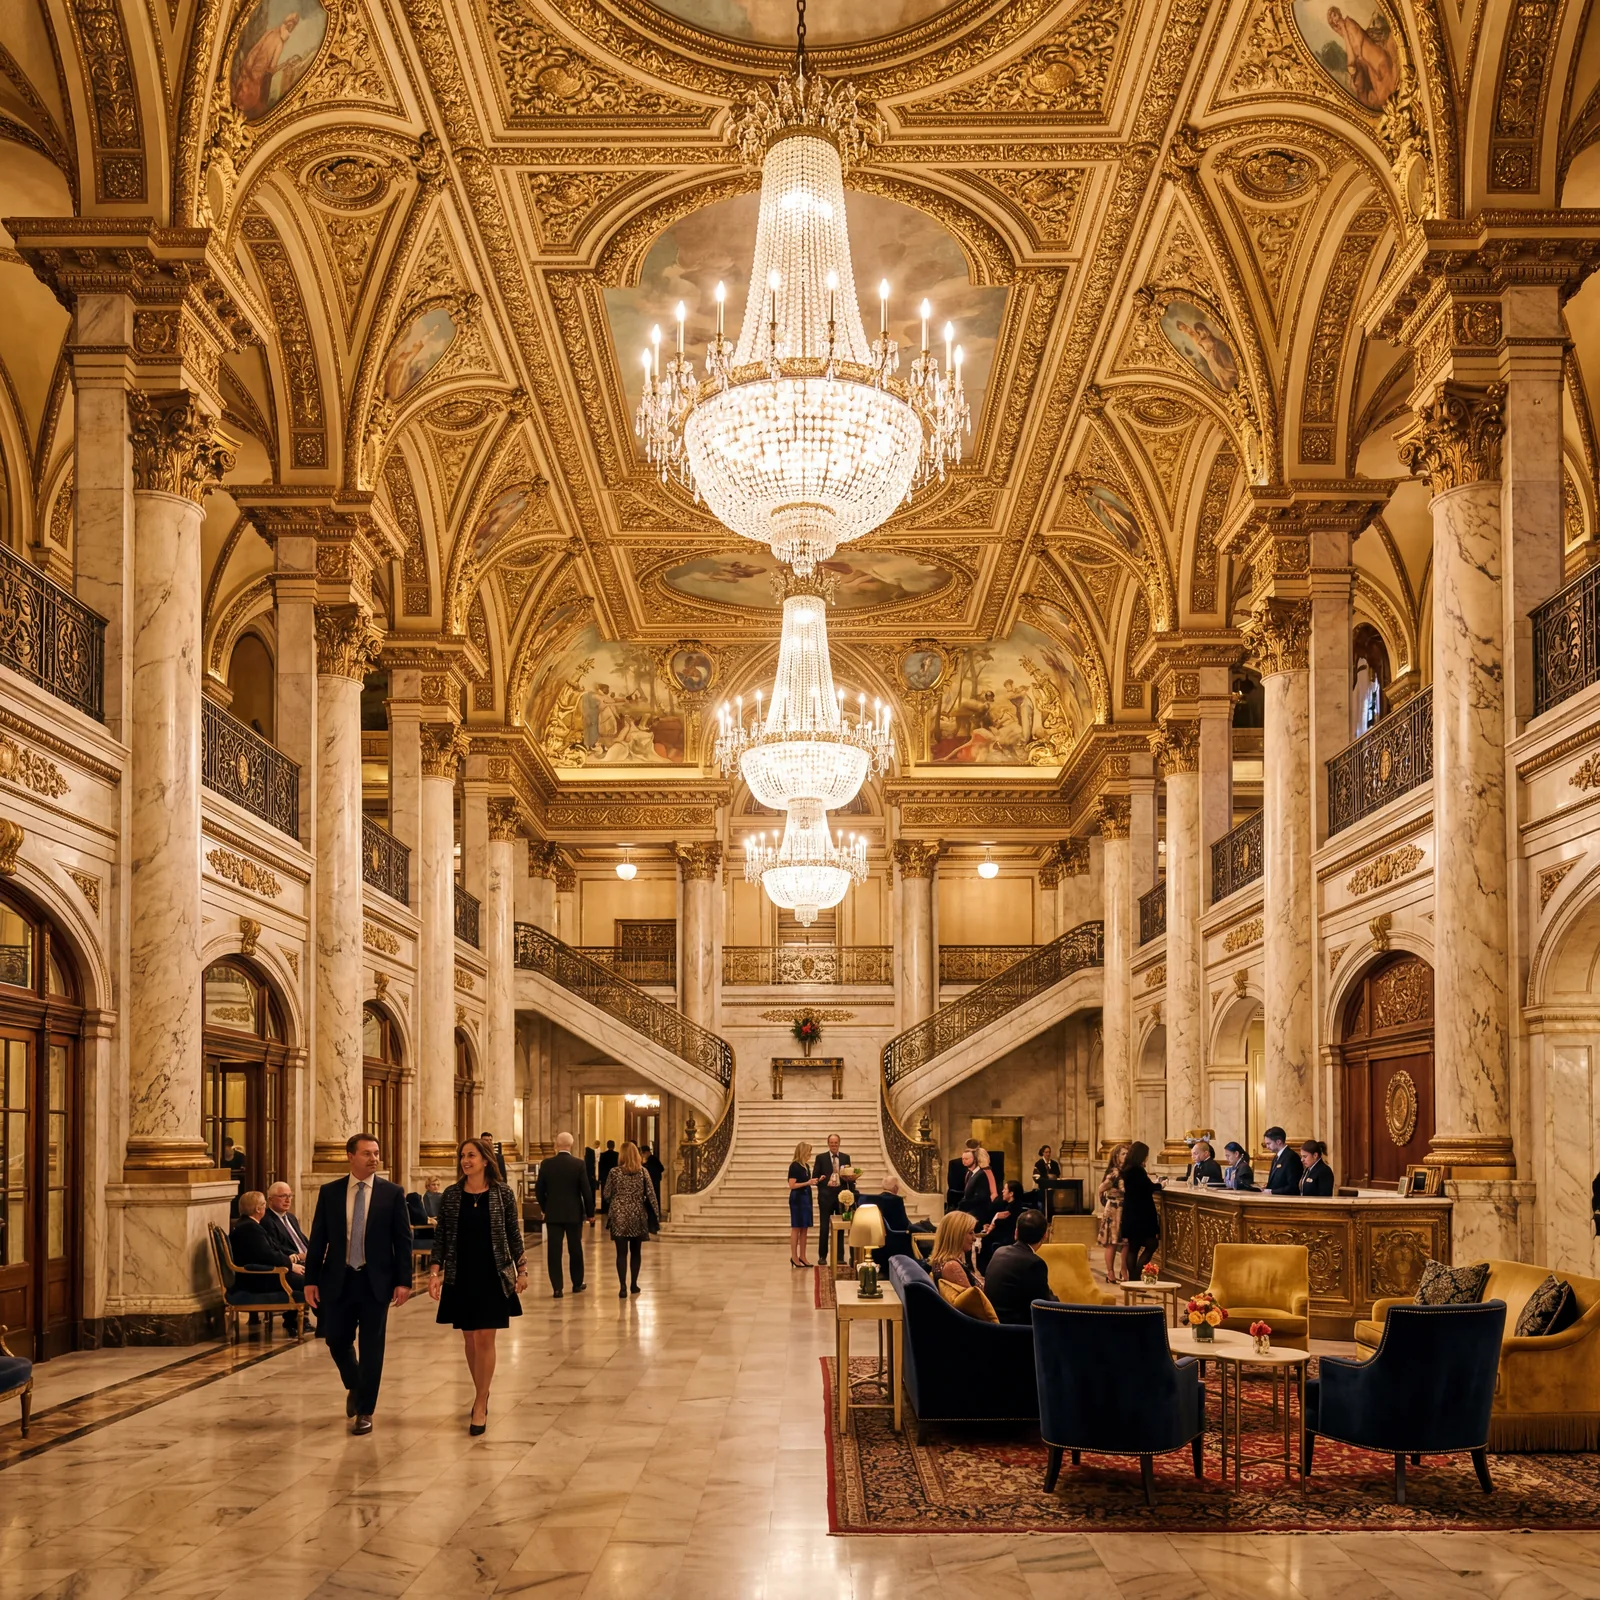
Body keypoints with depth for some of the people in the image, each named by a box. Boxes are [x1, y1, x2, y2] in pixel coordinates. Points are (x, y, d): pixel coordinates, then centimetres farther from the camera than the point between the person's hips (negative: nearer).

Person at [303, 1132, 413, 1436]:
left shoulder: (391, 1193, -2)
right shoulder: (329, 1192, 2)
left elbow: (403, 1239, -1)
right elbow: (318, 1238, 4)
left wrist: (404, 1281, -7)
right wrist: (311, 1279, -1)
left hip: (376, 1281, -2)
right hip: (338, 1279, 2)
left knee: (371, 1347, 2)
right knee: (337, 1340, 9)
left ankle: (365, 1411, 15)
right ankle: (355, 1387, 38)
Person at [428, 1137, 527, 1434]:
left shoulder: (502, 1193, -4)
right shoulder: (451, 1195, 1)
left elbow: (513, 1233, 2)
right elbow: (441, 1236, 3)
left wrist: (521, 1269, 1)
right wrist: (435, 1270, -6)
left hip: (493, 1276, -2)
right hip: (460, 1276, 2)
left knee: (485, 1338, -5)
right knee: (469, 1338, 9)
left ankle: (480, 1405, 0)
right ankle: (482, 1394, 26)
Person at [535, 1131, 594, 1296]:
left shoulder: (546, 1164, -4)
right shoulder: (579, 1164, -8)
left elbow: (539, 1191, 0)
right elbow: (586, 1190, -7)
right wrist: (589, 1212, 4)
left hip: (553, 1214, 0)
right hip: (574, 1214, 0)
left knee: (554, 1251, 3)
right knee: (575, 1249, 13)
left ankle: (557, 1288, 0)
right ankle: (577, 1284, 24)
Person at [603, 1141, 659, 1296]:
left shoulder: (614, 1172, -5)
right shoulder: (642, 1171, -2)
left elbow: (606, 1196, 0)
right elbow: (650, 1194, -3)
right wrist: (655, 1214, 5)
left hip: (619, 1216, -1)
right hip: (638, 1216, 1)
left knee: (622, 1252, -1)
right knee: (635, 1252, 14)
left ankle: (623, 1287, -9)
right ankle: (633, 1284, 20)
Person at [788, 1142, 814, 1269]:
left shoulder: (806, 1166, 11)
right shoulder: (794, 1166, -13)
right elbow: (792, 1185, -17)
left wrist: (814, 1181, 4)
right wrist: (807, 1183, -20)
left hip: (806, 1198, 8)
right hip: (797, 1198, -8)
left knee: (804, 1229, 9)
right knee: (796, 1228, -2)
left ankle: (802, 1256, 14)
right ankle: (794, 1257, 3)